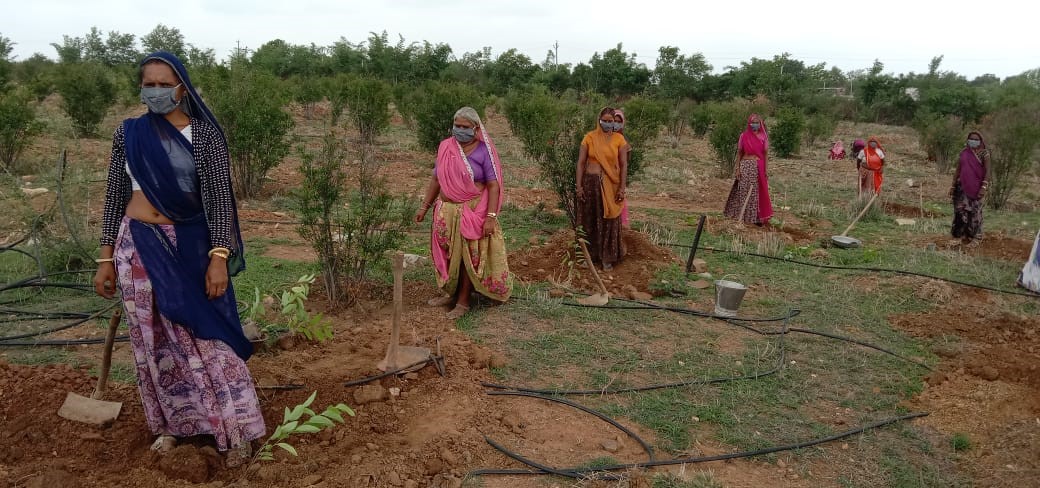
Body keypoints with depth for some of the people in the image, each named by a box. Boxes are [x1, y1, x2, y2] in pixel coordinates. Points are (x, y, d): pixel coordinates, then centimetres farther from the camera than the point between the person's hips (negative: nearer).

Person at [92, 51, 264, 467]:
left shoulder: (204, 134, -6)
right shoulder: (128, 133, 4)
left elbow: (219, 198, -9)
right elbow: (115, 196, 7)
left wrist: (219, 257, -17)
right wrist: (106, 258, 5)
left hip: (189, 246, -3)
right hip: (139, 246, 4)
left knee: (206, 335, -1)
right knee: (154, 339, 11)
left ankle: (234, 431, 9)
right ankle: (173, 423, 29)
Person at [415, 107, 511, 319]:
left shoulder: (484, 151, -9)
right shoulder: (445, 147, 4)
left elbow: (493, 186, -11)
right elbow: (436, 178, 11)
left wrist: (491, 217, -18)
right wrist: (425, 206, 11)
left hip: (472, 212, -4)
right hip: (445, 211, 5)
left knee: (469, 256, 4)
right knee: (447, 254, 13)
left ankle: (463, 302, 15)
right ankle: (451, 293, 31)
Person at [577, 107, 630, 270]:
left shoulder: (619, 139, -1)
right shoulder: (589, 137, -2)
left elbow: (624, 165, -1)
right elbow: (581, 162, -1)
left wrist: (622, 188, -6)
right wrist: (579, 185, -6)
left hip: (610, 185, 0)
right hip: (590, 182, 0)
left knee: (609, 221, 6)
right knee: (589, 219, 9)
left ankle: (607, 258, 17)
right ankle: (589, 255, 23)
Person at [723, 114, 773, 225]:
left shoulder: (763, 136, 3)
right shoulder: (744, 136, 2)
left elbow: (766, 154, 3)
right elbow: (739, 153, 4)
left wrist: (765, 170, -2)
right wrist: (737, 169, -3)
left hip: (759, 167, 0)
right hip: (746, 167, 0)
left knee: (759, 192, 5)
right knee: (743, 191, 3)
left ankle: (757, 217, 15)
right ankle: (742, 216, 13)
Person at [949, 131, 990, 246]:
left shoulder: (984, 153, -1)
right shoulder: (964, 152, 8)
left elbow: (987, 171, -6)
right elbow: (957, 170, 12)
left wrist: (984, 187, -15)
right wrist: (953, 186, 8)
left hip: (976, 187, -2)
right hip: (963, 186, 2)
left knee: (974, 211, 3)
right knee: (962, 210, -3)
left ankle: (971, 234, 13)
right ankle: (962, 233, 5)